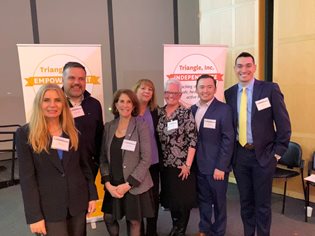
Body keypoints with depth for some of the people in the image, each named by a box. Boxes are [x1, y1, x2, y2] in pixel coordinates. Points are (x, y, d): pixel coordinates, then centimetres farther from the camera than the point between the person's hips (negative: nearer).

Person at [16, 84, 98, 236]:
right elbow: (26, 177, -9)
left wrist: (92, 195, 6)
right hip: (48, 207, -3)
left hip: (78, 202, 3)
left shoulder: (73, 132, 4)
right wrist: (34, 216, -11)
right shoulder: (25, 133, -7)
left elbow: (84, 165, 8)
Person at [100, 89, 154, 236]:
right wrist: (107, 183, -7)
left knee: (134, 221, 13)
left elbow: (146, 159, -13)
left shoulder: (141, 125, -10)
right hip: (113, 185, 3)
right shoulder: (109, 126, 2)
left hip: (135, 186, -3)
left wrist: (128, 184, -15)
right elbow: (103, 157, 4)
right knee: (109, 218, 16)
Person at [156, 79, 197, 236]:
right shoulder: (159, 113, 3)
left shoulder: (186, 113, -10)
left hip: (182, 165, -4)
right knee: (170, 198, 16)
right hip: (165, 165, 4)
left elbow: (193, 140, -13)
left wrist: (188, 165, -15)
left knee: (183, 199, 7)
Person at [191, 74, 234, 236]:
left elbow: (228, 140, -14)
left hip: (216, 166, -4)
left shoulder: (224, 109, -11)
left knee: (219, 202, 13)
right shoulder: (193, 109, 6)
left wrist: (220, 167, -16)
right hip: (199, 165, 5)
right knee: (203, 200, 19)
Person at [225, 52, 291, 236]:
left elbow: (284, 124, -6)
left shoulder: (270, 89, -7)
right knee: (245, 201, 17)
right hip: (239, 154, 3)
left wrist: (278, 152, -7)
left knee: (263, 203, 10)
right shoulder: (229, 93, 3)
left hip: (263, 154, -3)